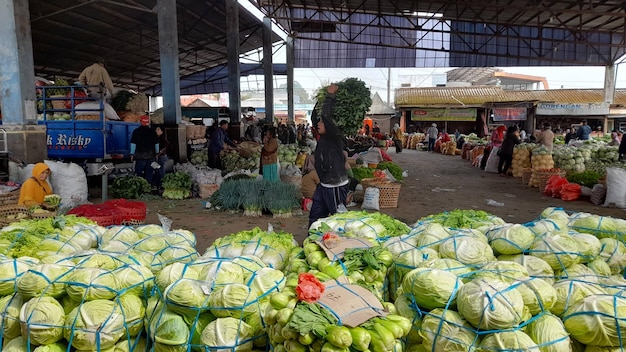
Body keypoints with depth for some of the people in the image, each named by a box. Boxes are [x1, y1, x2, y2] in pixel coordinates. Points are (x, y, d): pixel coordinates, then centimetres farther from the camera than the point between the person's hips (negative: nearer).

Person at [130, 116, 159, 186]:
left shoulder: (136, 131, -3)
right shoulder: (152, 132, 5)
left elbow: (133, 144, -2)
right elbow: (156, 144, 11)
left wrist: (132, 154, 4)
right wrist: (156, 153, 20)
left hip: (140, 156, -2)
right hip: (151, 156, 2)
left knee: (139, 173, 4)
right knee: (149, 173, 6)